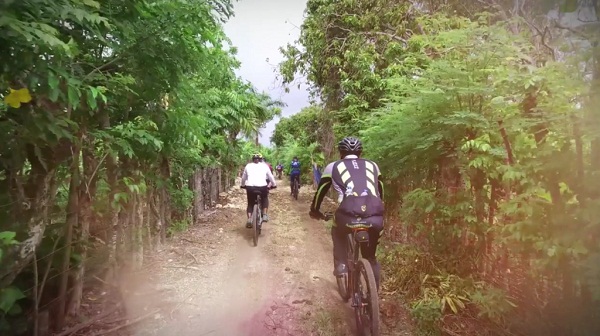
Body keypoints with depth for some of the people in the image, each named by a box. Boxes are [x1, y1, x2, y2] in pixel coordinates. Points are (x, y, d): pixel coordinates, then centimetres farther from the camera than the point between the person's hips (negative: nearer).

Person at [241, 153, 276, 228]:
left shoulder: (248, 166, 17)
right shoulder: (264, 166, 15)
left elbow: (243, 177, 23)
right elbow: (270, 177, 19)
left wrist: (243, 185, 40)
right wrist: (274, 184, 34)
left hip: (250, 187, 1)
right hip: (262, 187, 0)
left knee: (250, 203, 20)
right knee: (265, 199, 29)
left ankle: (249, 219, 0)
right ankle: (264, 215, 16)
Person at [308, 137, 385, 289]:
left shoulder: (333, 166, 21)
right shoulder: (372, 165, 27)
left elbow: (320, 190, 28)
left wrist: (314, 210, 44)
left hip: (349, 213, -2)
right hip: (376, 216, 3)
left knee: (338, 233, 34)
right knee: (370, 256, 28)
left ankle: (341, 264, 21)